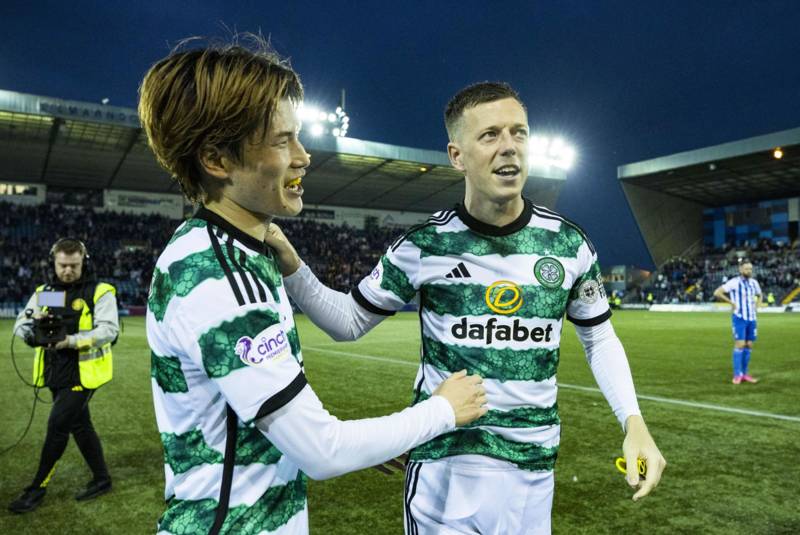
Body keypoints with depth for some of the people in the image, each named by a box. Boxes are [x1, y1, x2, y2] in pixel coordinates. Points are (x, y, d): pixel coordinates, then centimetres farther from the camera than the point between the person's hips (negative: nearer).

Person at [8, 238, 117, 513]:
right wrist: (31, 327, -20)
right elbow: (20, 324, 4)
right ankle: (101, 479, 29)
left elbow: (109, 329, -18)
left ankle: (38, 488, 13)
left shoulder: (99, 292, -8)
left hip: (83, 373, -6)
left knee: (57, 426, -5)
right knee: (79, 425, 14)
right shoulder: (43, 292, 9)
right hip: (56, 374, 6)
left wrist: (72, 341, -28)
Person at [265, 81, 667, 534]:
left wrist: (634, 422, -5)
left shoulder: (569, 244, -3)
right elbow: (349, 322, 1)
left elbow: (600, 338, 9)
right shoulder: (423, 246, -8)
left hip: (532, 465, 2)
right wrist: (290, 267, -15)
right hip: (445, 463, -1)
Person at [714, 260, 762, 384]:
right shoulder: (734, 282, -9)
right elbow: (717, 293, -14)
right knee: (740, 345, -10)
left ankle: (745, 374, 15)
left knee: (749, 345, 7)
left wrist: (757, 304, 11)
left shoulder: (754, 283, 10)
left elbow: (759, 295, 30)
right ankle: (737, 375, -4)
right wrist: (731, 302, -12)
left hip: (751, 318, 6)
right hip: (739, 318, -6)